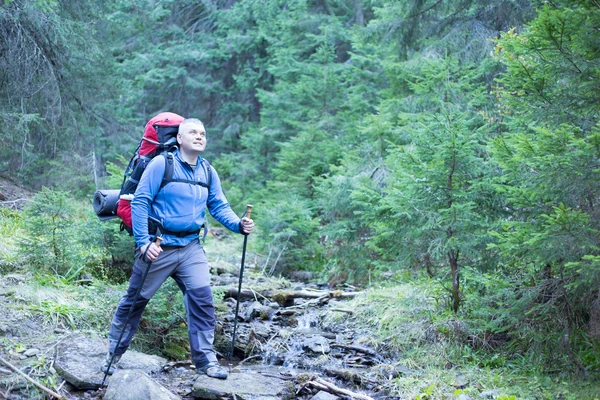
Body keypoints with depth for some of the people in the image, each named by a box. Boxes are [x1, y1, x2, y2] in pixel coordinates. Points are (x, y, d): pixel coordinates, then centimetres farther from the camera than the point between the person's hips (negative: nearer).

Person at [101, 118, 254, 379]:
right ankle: (113, 353, 25)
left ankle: (205, 360, 5)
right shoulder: (161, 164, -9)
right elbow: (140, 202, -12)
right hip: (158, 246, -4)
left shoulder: (208, 172, 8)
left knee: (202, 299, -5)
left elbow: (219, 206, 7)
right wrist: (144, 242, -19)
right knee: (135, 299, 7)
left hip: (191, 247, 4)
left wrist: (239, 225, -13)